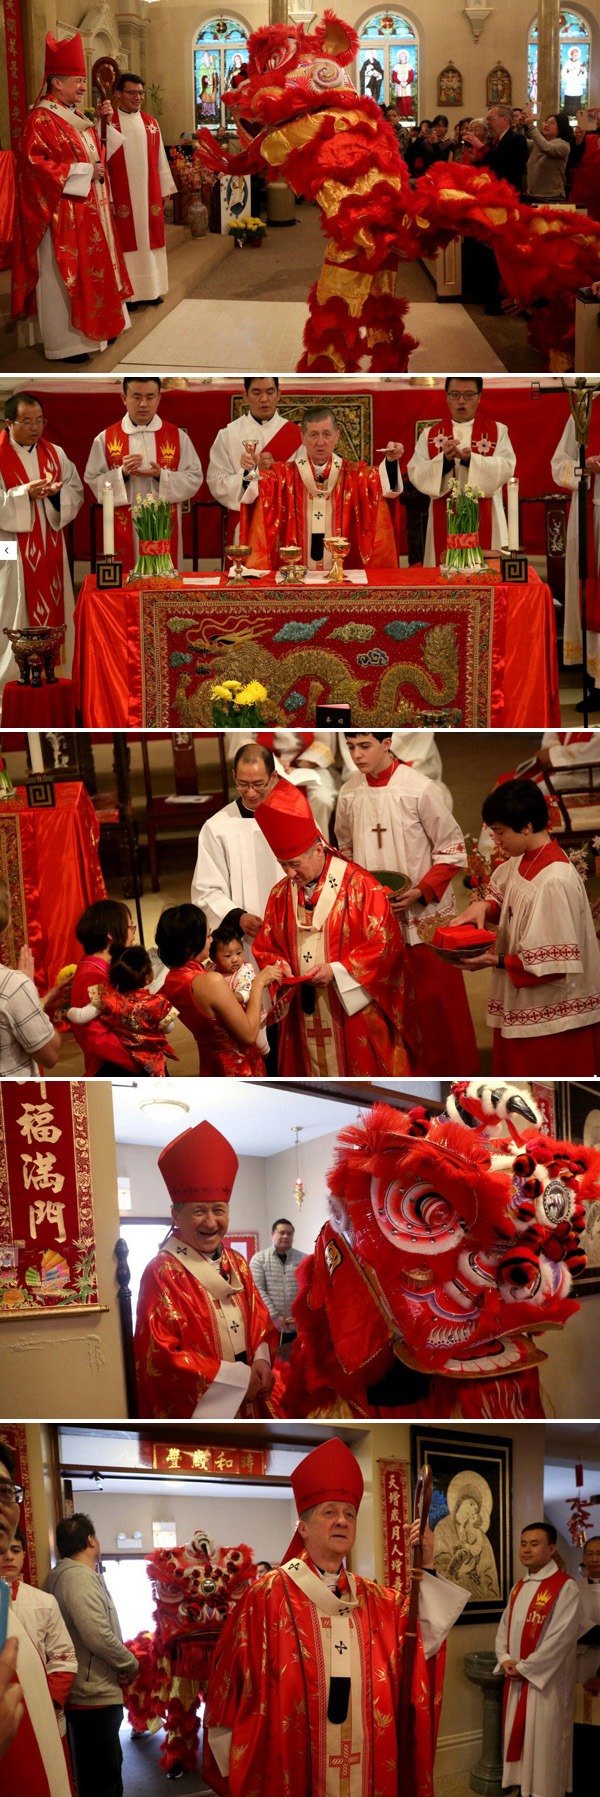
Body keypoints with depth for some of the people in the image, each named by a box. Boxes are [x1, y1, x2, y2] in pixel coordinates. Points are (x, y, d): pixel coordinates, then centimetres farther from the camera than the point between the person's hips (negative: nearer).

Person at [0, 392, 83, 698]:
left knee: (54, 610, 6)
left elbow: (77, 492, 8)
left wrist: (57, 492, -13)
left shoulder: (55, 453, 10)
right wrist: (26, 493, -21)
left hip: (51, 545, 5)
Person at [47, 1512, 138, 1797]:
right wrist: (131, 1664, -9)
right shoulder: (79, 1576, -17)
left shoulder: (73, 1574, 16)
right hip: (95, 1698, -10)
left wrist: (122, 1664, 6)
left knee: (107, 1773, 17)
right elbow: (99, 1637, -24)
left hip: (94, 1694, 10)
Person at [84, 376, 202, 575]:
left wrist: (161, 475, -14)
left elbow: (194, 480, 1)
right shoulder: (105, 439, 6)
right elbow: (93, 482, 2)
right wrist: (121, 474, -15)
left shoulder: (178, 437, 7)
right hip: (125, 532, 0)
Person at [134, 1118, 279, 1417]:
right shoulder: (162, 1272, -12)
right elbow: (158, 1356, -18)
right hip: (194, 1410, -6)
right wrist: (236, 1378, -16)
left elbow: (260, 1320, 14)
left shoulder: (237, 1263, 8)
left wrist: (261, 1360, -8)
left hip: (248, 1403, 6)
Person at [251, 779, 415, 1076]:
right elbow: (265, 948, 16)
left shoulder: (360, 886, -8)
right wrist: (280, 967, -7)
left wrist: (337, 970, -17)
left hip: (354, 1012, -4)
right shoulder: (281, 894, 8)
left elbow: (385, 945, -10)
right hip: (305, 1015, 5)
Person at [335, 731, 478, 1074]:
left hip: (425, 913, -4)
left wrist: (421, 891, -17)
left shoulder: (420, 788, -14)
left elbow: (452, 848, -8)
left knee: (437, 993, 2)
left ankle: (458, 1069, 17)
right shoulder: (349, 793, 2)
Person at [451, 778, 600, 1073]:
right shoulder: (523, 861, 0)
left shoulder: (555, 882, -27)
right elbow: (505, 896, 19)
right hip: (522, 1005, 9)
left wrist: (496, 961, -21)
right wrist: (485, 905, -3)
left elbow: (555, 964, -26)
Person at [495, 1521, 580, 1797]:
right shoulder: (519, 1587, 12)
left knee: (543, 1741, -1)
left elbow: (561, 1636, -19)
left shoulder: (565, 1587, -13)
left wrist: (524, 1667, -15)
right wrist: (505, 1659, -3)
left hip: (547, 1678, -7)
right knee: (519, 1737, 11)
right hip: (518, 1679, 7)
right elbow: (504, 1627, 16)